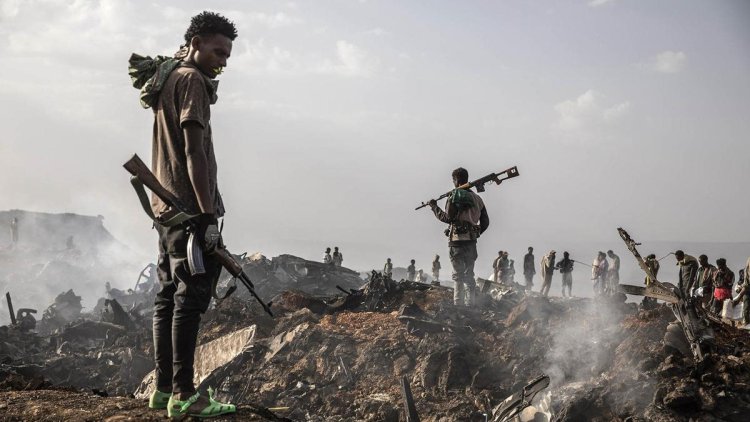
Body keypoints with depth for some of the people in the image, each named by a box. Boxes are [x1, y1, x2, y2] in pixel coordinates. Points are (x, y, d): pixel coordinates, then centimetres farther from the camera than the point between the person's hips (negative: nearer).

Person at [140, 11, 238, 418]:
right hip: (190, 209, -10)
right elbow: (195, 152, -17)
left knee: (168, 296, 9)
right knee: (190, 298, -9)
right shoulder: (192, 81, -9)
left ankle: (164, 388, 13)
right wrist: (208, 214, -19)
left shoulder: (168, 80, 21)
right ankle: (183, 395, -9)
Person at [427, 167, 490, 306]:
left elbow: (448, 218, -14)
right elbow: (485, 222, 13)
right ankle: (470, 304, 9)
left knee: (458, 275, -3)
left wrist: (435, 207, -2)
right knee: (469, 274, 12)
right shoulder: (477, 198, 14)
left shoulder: (454, 196, -7)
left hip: (457, 240, -6)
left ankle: (458, 304, -6)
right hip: (472, 240, 6)